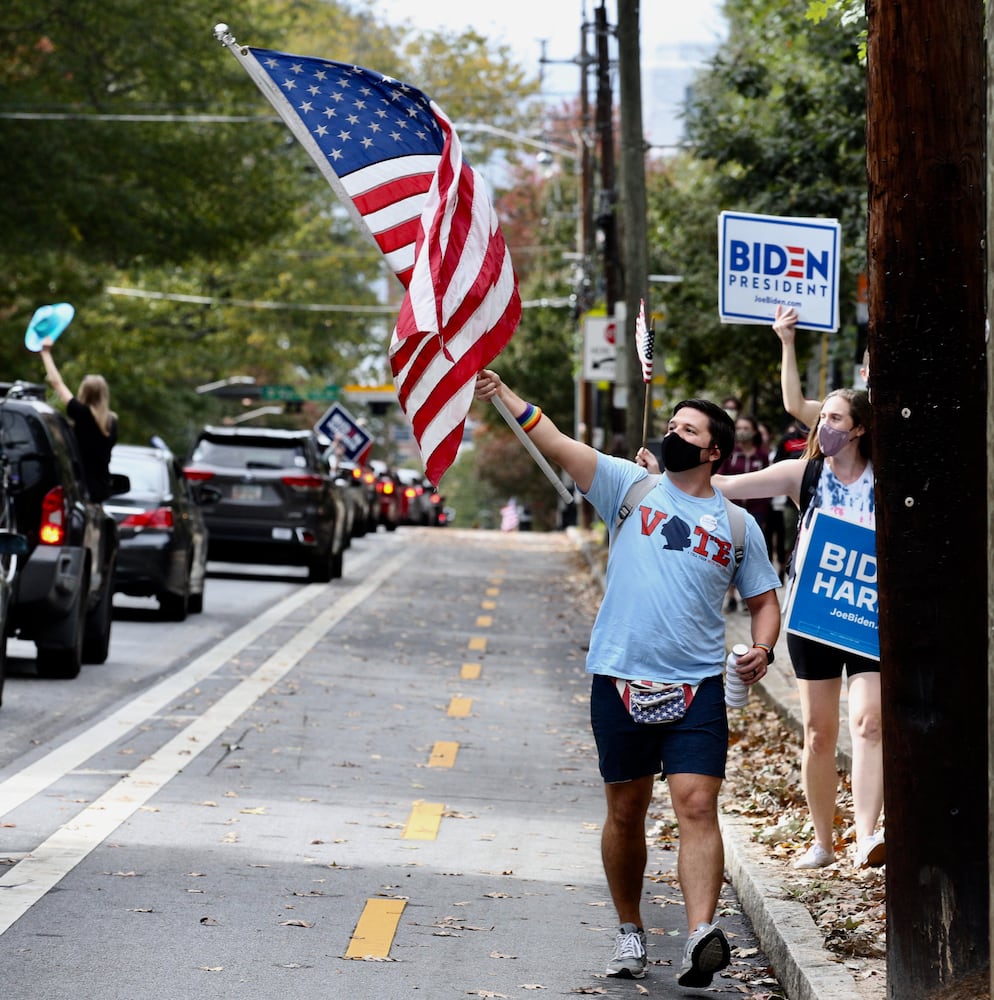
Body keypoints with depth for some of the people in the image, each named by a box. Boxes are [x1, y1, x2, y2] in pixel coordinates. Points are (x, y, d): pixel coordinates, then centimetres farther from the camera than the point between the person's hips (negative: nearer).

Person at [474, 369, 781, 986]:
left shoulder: (738, 525, 8)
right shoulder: (630, 487, 5)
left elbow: (764, 598, 17)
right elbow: (557, 444, -4)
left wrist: (763, 649, -3)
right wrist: (502, 395, -14)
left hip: (698, 686, -1)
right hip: (620, 680, 1)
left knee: (697, 805, -14)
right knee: (626, 812, 9)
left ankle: (701, 936, -26)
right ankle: (630, 931, 25)